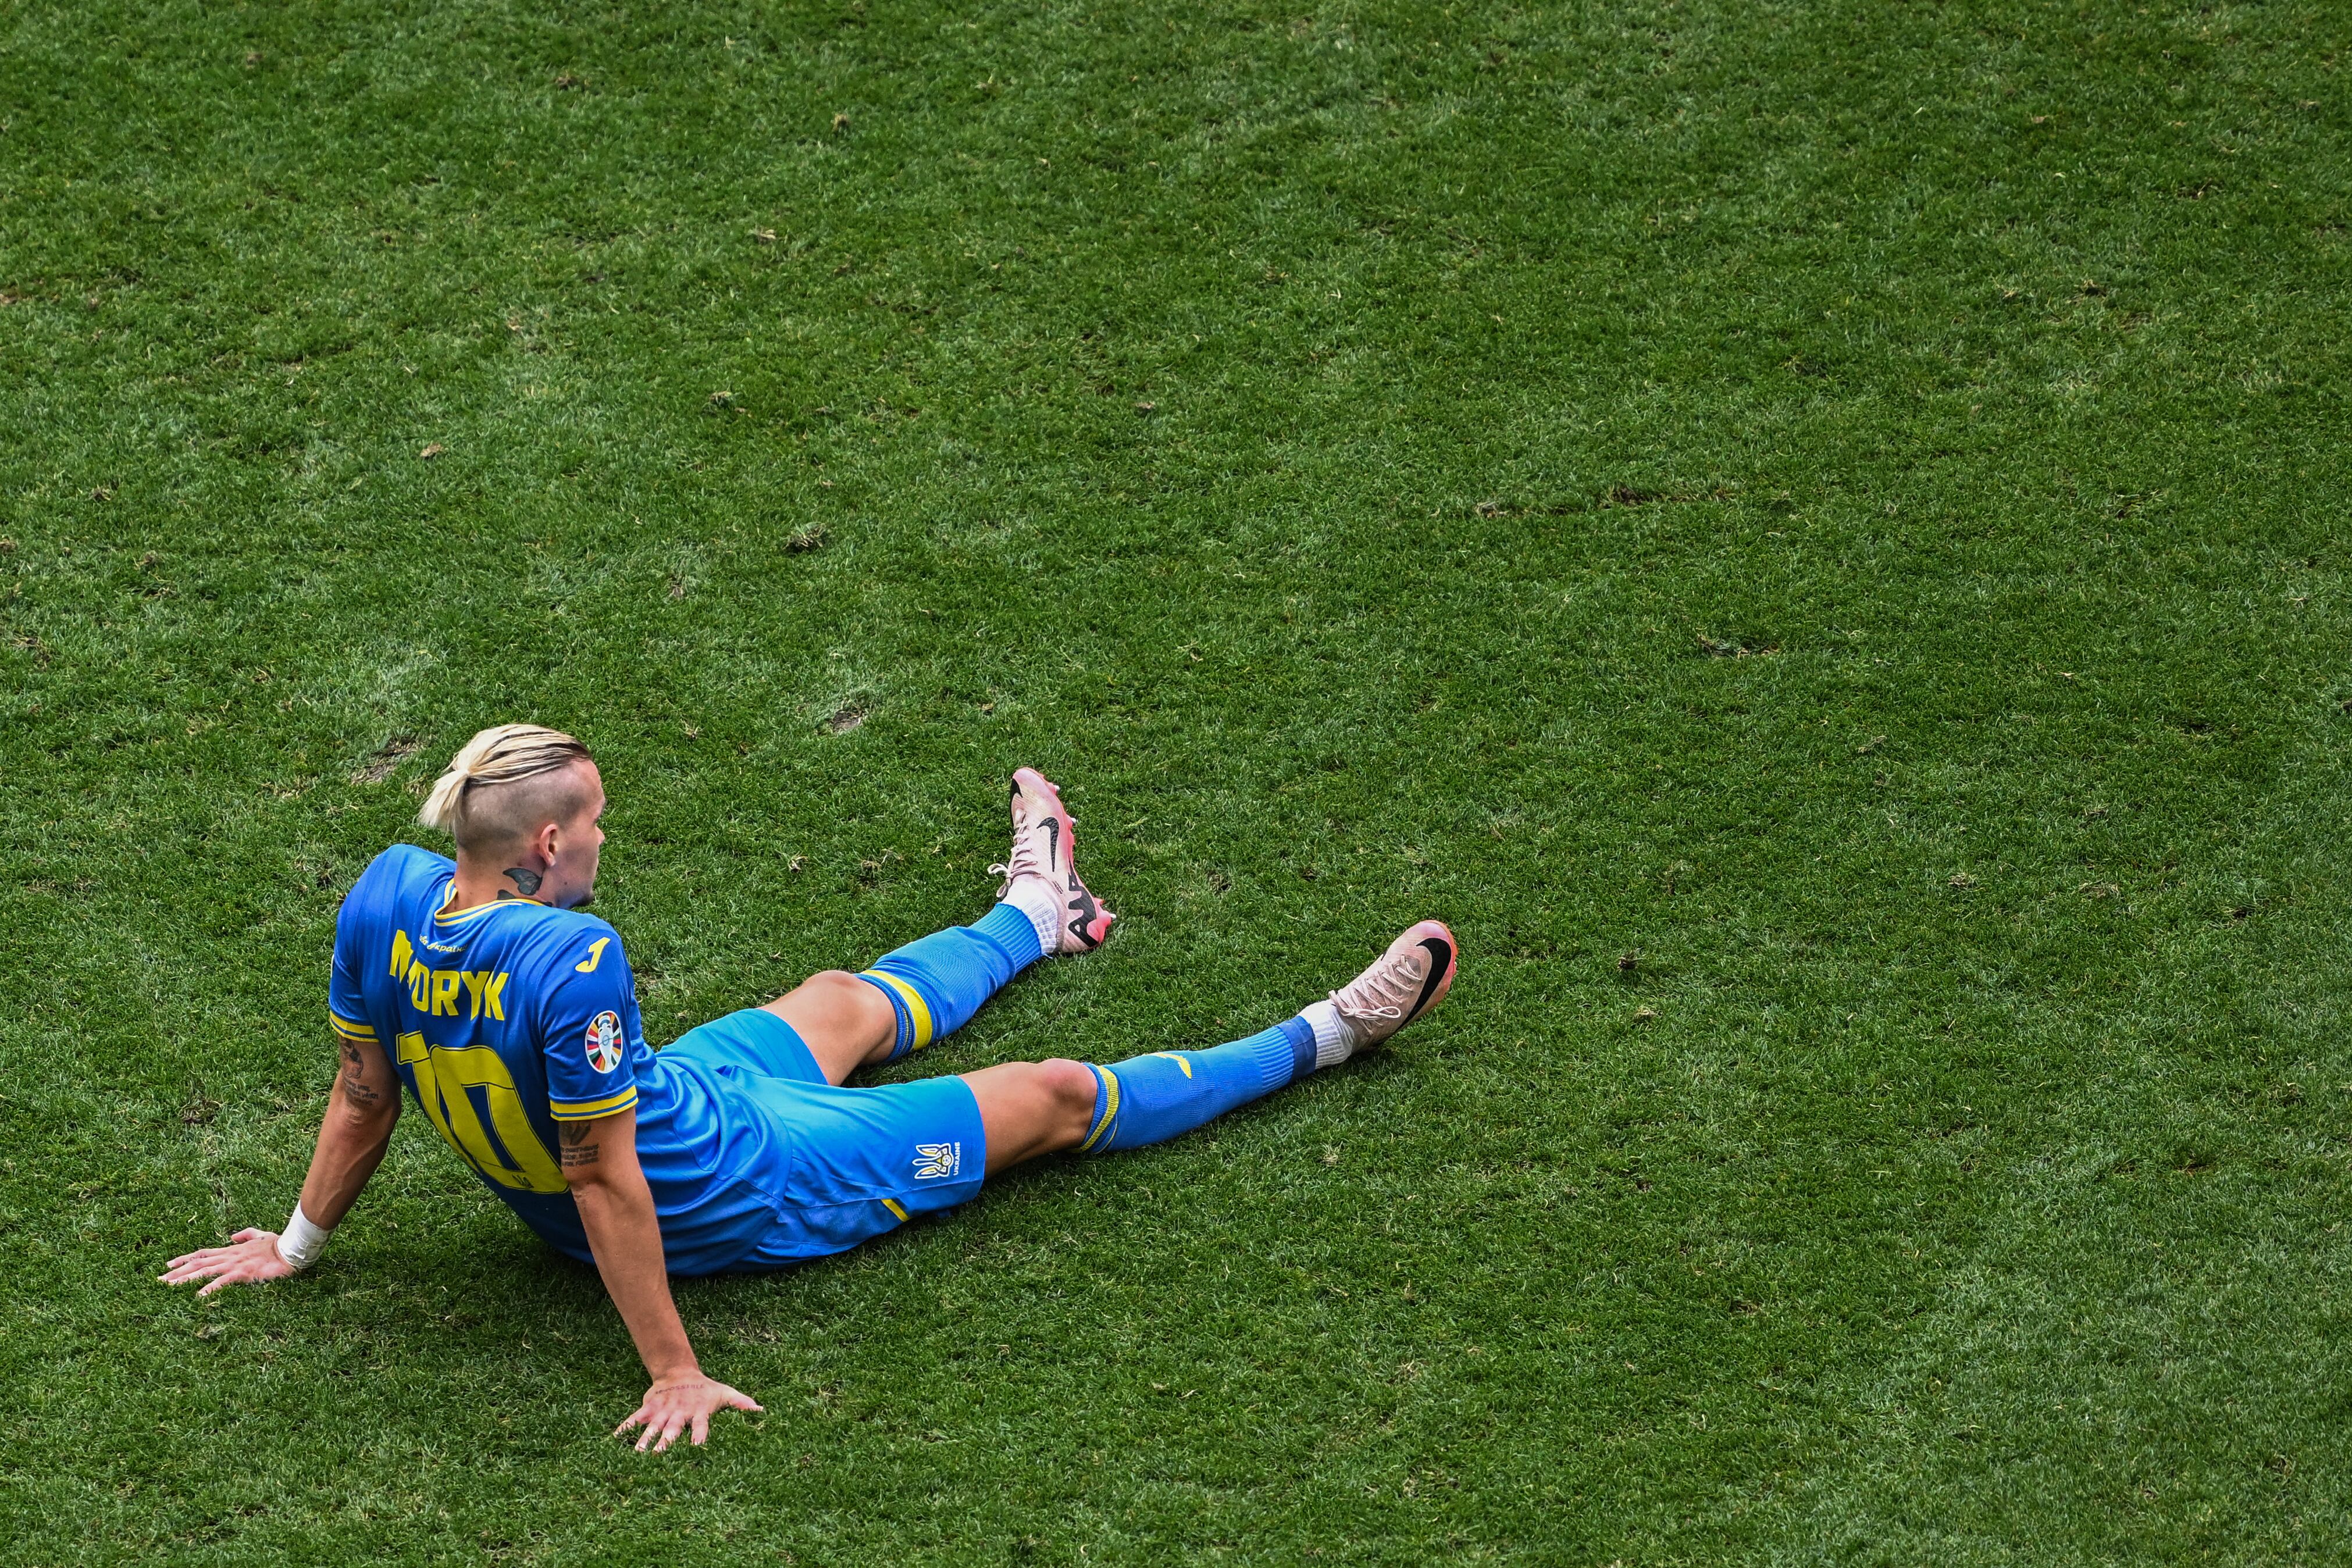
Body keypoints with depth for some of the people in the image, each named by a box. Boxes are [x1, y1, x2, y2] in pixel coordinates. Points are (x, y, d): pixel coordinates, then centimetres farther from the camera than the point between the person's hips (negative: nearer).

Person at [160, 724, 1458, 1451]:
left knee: (846, 1002, 33)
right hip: (742, 1195, -8)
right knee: (1055, 1097, 10)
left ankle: (1033, 915, 64)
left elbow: (363, 1094, -5)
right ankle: (1320, 1038, 30)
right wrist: (673, 1373, -24)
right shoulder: (569, 959, -40)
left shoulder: (388, 897, -19)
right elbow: (606, 1184, -32)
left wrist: (296, 1245, 11)